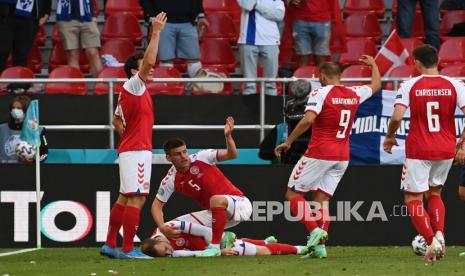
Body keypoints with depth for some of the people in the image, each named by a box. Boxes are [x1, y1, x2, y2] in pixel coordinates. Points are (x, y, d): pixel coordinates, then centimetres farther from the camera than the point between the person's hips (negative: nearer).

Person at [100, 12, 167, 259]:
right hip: (136, 150, -10)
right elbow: (148, 62, -23)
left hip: (130, 149, 10)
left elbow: (116, 119, 28)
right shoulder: (133, 85, -9)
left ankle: (110, 244, 19)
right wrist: (156, 33, -20)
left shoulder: (129, 92, 17)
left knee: (125, 198, 14)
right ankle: (128, 249, -14)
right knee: (136, 199, -12)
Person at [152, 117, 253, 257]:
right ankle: (224, 239, 11)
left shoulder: (201, 158, -13)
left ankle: (215, 246, -29)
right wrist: (162, 227, -16)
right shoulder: (171, 180, -3)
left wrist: (228, 136, -42)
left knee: (216, 200, -38)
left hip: (238, 203, -6)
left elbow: (232, 154, -22)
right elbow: (157, 205, 2)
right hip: (215, 214, 6)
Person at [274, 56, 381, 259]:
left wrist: (288, 142, -17)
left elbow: (308, 120, -24)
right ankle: (319, 245, -4)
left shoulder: (320, 93, -11)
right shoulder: (355, 94, 8)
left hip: (319, 153, -6)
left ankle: (314, 229, -15)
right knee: (321, 199, 8)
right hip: (342, 156, 6)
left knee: (293, 194, 4)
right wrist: (372, 64, 46)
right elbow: (376, 85, 28)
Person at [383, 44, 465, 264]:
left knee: (413, 199, 6)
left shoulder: (410, 86, -7)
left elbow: (397, 117, -16)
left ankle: (431, 241, -13)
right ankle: (439, 233, 2)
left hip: (418, 151, -3)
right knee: (434, 193, 25)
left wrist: (390, 136, 3)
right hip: (446, 150, 3)